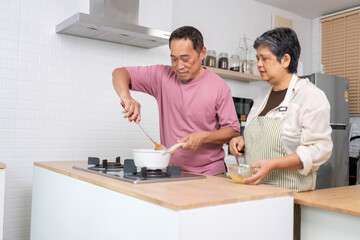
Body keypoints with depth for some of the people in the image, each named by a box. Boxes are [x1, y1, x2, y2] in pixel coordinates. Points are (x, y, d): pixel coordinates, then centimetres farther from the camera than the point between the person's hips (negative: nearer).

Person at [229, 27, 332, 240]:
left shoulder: (311, 96, -8)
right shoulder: (263, 97, 15)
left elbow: (319, 149, -15)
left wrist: (272, 164, -25)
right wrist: (242, 141, 4)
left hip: (288, 195, -6)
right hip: (254, 189, 6)